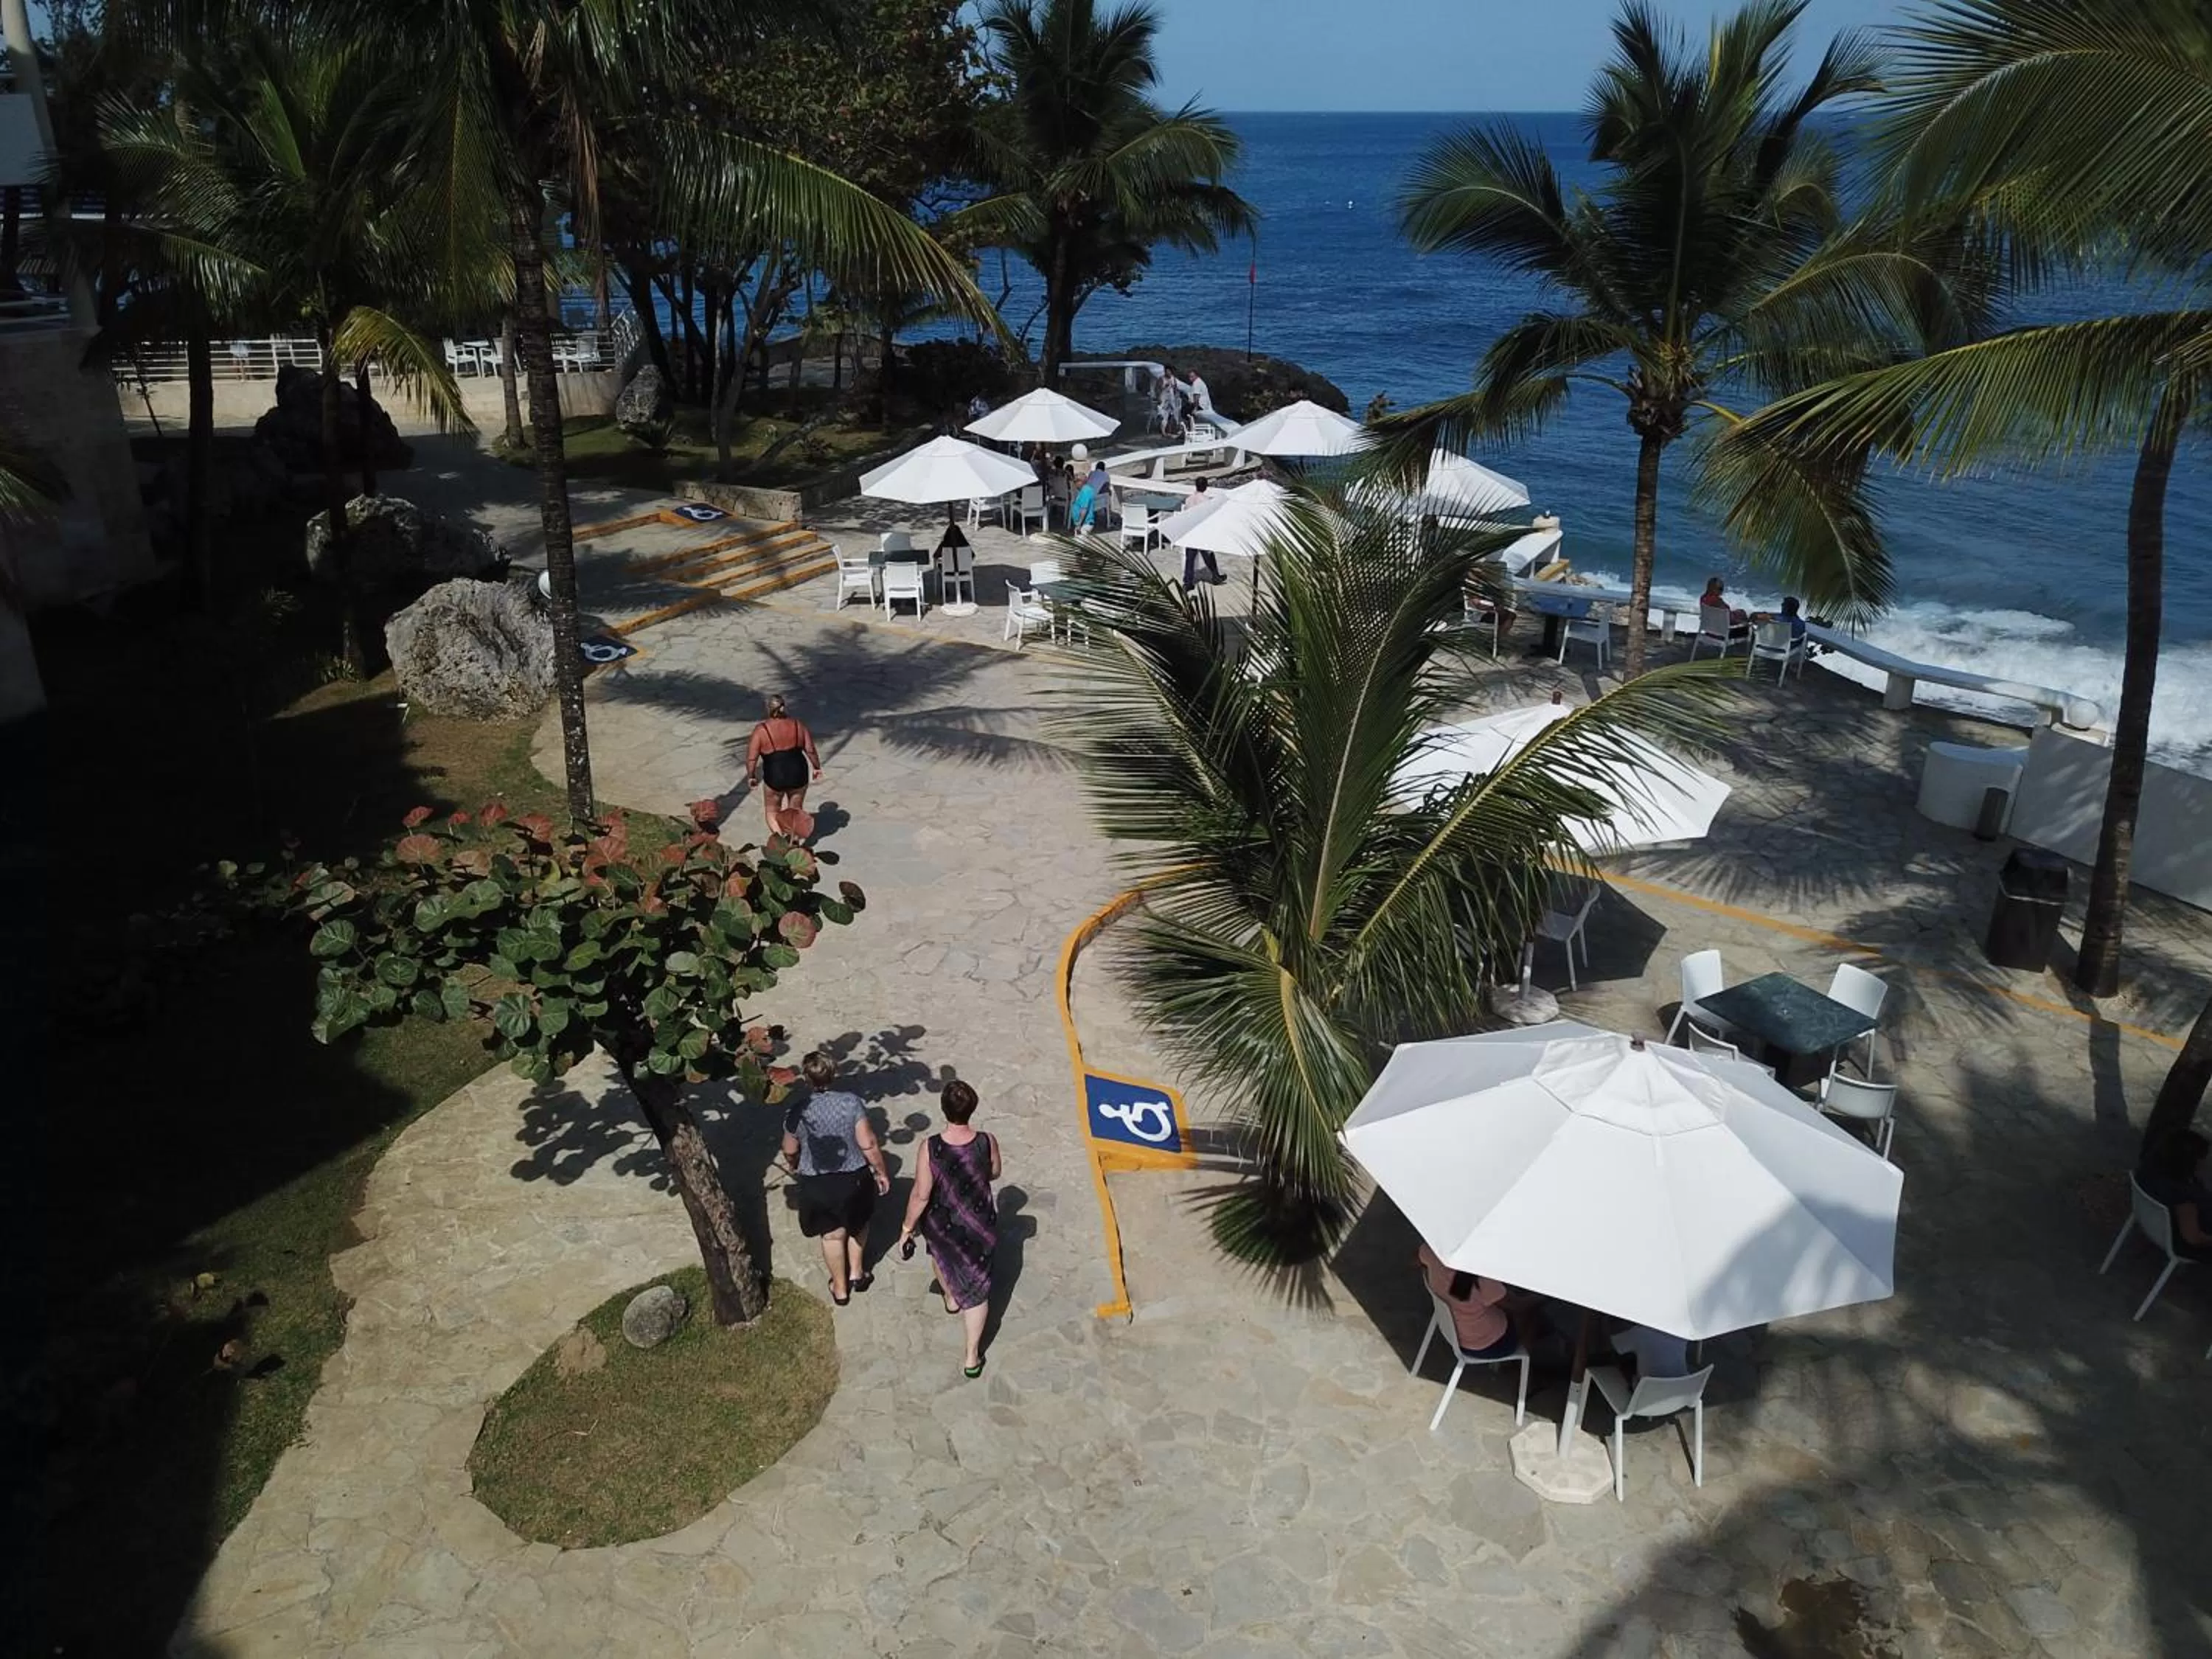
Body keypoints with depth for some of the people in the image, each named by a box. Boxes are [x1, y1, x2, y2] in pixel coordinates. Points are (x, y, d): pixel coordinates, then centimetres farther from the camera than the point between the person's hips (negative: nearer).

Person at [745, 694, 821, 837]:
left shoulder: (761, 730, -10)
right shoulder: (798, 726, -2)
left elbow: (751, 758, -9)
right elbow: (811, 750, 1)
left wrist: (751, 776, 5)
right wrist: (817, 768, 14)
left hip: (775, 778, -3)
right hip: (798, 775, 3)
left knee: (772, 810, 20)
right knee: (797, 809, 22)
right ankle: (795, 842, 27)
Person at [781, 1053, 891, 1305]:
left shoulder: (796, 1114, -18)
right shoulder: (851, 1102, -21)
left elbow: (790, 1151, -1)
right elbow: (869, 1145, -16)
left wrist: (791, 1165, 23)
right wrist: (882, 1172, 0)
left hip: (818, 1184, 0)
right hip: (854, 1177, 0)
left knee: (832, 1235, 22)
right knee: (858, 1224, 29)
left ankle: (840, 1288, 38)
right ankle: (857, 1272, 43)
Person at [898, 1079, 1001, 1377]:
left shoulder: (931, 1148, -29)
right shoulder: (987, 1142, -24)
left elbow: (921, 1196, -20)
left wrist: (907, 1229, -5)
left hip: (942, 1224, 0)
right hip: (980, 1224, 0)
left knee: (942, 1253, 36)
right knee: (976, 1286, 16)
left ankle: (951, 1298, 63)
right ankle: (972, 1356, 24)